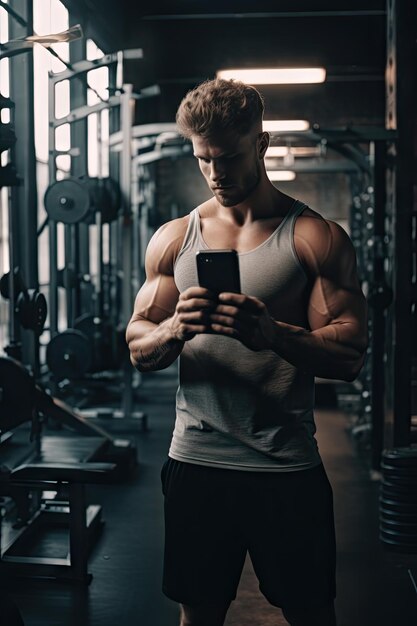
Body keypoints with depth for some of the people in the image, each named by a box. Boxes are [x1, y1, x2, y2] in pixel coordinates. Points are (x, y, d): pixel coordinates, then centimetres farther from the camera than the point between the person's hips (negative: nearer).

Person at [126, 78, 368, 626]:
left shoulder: (316, 237, -3)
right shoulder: (173, 239, 7)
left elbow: (350, 355, -9)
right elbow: (139, 350, 7)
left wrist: (272, 332, -27)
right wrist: (177, 327, -16)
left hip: (287, 470, -2)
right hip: (196, 462, 3)